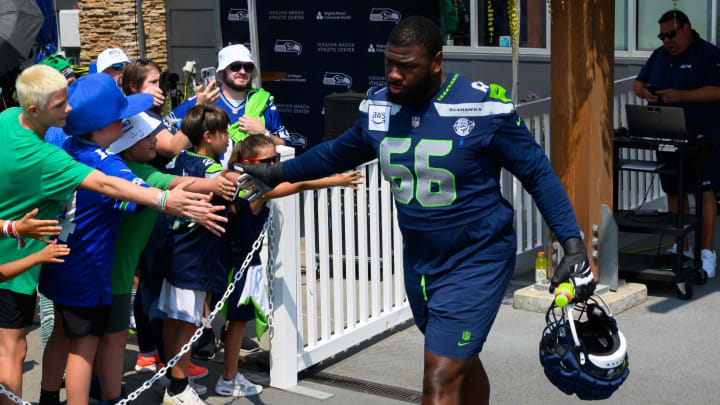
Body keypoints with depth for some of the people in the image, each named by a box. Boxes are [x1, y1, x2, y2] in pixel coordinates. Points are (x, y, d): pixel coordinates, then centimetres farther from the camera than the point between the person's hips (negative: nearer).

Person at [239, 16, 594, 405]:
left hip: (476, 264, -6)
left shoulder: (483, 107, -18)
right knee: (461, 364, 23)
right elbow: (338, 152, 19)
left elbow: (537, 173, -11)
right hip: (419, 264, 6)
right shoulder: (378, 107, -2)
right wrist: (280, 173, 26)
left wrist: (572, 243, -17)